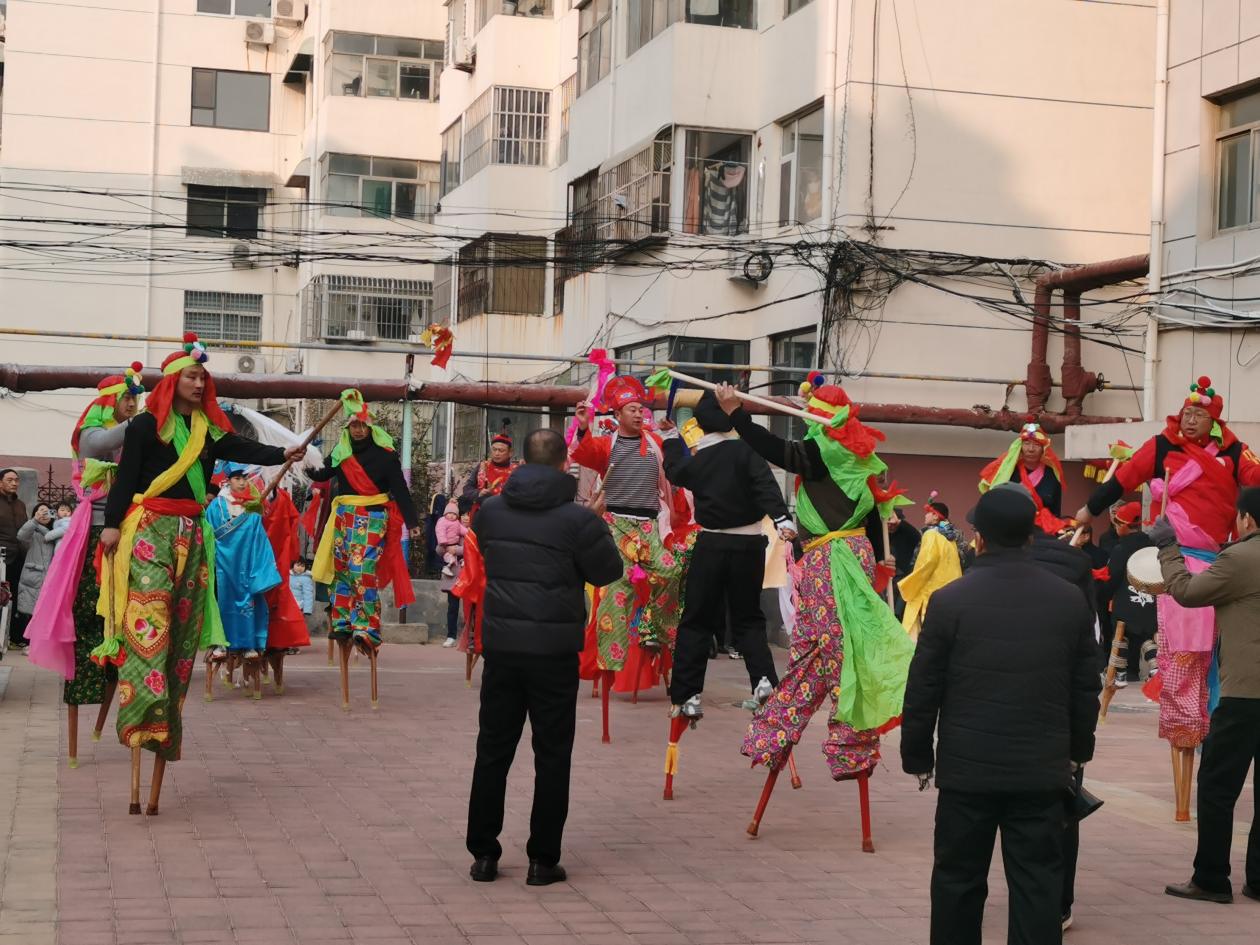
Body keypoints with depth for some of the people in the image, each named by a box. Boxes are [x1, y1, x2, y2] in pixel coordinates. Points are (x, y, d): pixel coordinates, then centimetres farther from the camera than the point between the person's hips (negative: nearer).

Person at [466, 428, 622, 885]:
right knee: (552, 754, 6)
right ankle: (543, 859, 8)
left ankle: (483, 854, 15)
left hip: (500, 645, 4)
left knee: (492, 750, 12)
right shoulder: (577, 518, -12)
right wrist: (595, 528, 12)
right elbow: (608, 571, -2)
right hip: (554, 648, -4)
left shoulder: (491, 510, 2)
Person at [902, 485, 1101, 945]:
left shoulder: (950, 601, -8)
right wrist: (1078, 749, 22)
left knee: (958, 882, 9)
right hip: (1042, 770, 2)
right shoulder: (1071, 600, 2)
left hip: (968, 769, -2)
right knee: (1038, 886, 5)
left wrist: (917, 757, 8)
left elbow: (923, 691, -4)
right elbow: (1086, 687, 8)